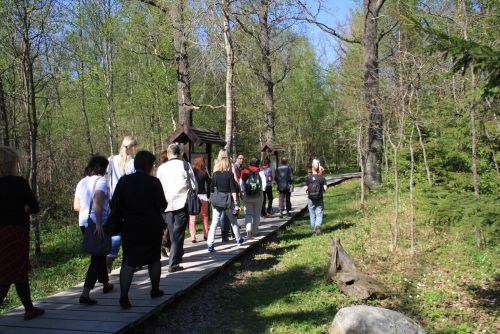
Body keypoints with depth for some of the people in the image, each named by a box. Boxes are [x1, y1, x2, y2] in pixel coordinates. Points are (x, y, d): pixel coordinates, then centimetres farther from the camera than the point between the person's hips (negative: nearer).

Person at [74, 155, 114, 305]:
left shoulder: (82, 182, 11)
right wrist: (99, 224, -27)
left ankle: (106, 284, 37)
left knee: (98, 254, 22)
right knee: (98, 258, -2)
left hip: (84, 223, 8)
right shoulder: (100, 180, -11)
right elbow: (97, 202, -25)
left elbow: (76, 206, 13)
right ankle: (85, 293, -11)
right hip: (97, 224, -8)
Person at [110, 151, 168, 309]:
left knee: (129, 261, 2)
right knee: (154, 258, 17)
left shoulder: (124, 181, -1)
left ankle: (123, 296, -8)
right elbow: (162, 206, -12)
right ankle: (155, 290, 29)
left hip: (130, 227, 2)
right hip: (152, 227, -2)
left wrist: (126, 214, 13)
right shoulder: (153, 182, -11)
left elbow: (115, 204, -1)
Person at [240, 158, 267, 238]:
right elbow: (264, 185, -8)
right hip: (258, 195, 0)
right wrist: (261, 190, 8)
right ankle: (255, 231, 19)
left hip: (247, 196, 0)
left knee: (248, 214, 5)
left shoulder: (245, 172, -2)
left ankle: (248, 228, -16)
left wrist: (243, 192, 9)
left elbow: (241, 184, -3)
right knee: (257, 214, 13)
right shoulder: (260, 172, -5)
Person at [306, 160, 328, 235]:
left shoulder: (308, 178, -5)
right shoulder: (322, 178, -3)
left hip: (311, 199, 0)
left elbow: (306, 188, -8)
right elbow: (325, 188, -8)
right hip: (319, 199, 0)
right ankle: (318, 225, -22)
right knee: (319, 214, 4)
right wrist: (321, 190, 11)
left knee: (312, 215, 12)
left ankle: (313, 230, 18)